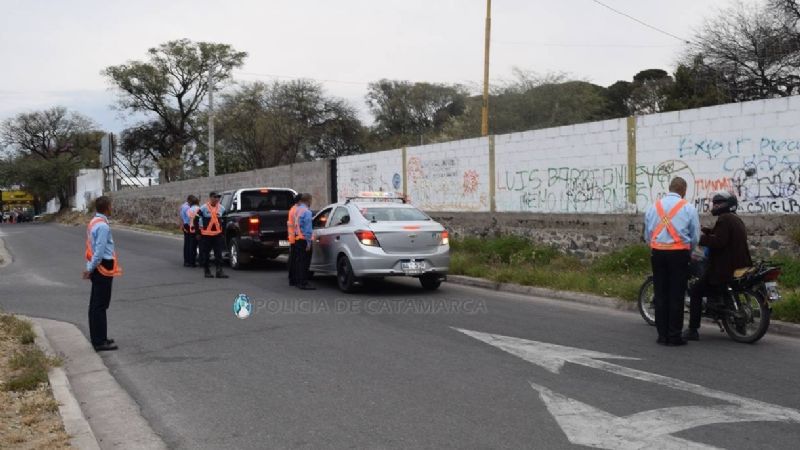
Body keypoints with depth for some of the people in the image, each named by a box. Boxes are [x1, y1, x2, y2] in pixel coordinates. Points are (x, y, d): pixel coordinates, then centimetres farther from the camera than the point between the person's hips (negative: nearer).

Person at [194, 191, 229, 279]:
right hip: (206, 235, -3)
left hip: (218, 234, 3)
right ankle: (206, 271, 15)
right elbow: (196, 220, -2)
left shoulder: (222, 208, 6)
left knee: (219, 254, -3)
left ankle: (219, 271, -3)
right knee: (206, 254, 6)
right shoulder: (203, 208, -6)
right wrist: (198, 232, -3)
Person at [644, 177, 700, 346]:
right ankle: (674, 336, 3)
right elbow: (695, 237, 3)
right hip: (679, 253, -3)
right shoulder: (688, 208, -2)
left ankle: (662, 334, 9)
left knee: (660, 294, 7)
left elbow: (647, 234, 12)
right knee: (676, 295, 1)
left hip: (657, 253, 3)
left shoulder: (653, 207, 9)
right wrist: (689, 252, 19)